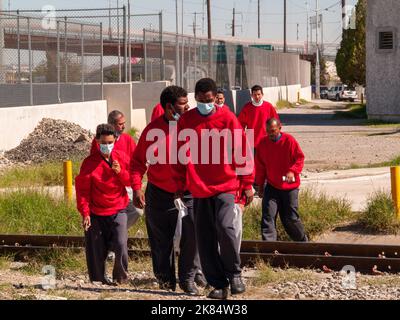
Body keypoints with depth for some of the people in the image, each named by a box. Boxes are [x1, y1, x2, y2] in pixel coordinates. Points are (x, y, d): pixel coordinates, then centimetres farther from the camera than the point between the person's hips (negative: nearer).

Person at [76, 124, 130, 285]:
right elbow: (82, 189, -3)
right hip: (97, 213, -1)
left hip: (118, 211, 1)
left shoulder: (120, 158, 3)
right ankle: (99, 280, 20)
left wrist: (120, 172, -13)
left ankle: (121, 276, 7)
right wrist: (85, 213, -7)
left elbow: (130, 181, 8)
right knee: (98, 251, 4)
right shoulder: (90, 162, -5)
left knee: (121, 245, -14)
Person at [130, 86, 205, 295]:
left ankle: (188, 278, 6)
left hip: (188, 193, 1)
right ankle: (165, 278, 25)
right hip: (159, 195, 0)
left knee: (192, 236, -9)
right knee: (161, 241, 8)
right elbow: (138, 162, -1)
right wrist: (136, 188, -11)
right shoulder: (153, 130, -7)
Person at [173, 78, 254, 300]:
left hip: (226, 185, -3)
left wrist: (247, 184, -1)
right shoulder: (186, 121, 5)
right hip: (199, 188, 3)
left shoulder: (227, 118, -2)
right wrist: (179, 186, 10)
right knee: (205, 239, 3)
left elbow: (242, 151, 0)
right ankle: (218, 284, 13)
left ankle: (234, 273, 2)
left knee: (225, 226, -20)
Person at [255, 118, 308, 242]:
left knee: (291, 218, 4)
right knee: (268, 217, -10)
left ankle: (303, 241, 28)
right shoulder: (263, 143, -1)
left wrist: (292, 171, -24)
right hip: (271, 186, 3)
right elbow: (260, 166, 9)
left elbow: (300, 158, -6)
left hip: (289, 186, -3)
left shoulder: (289, 140, -11)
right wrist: (260, 185, 10)